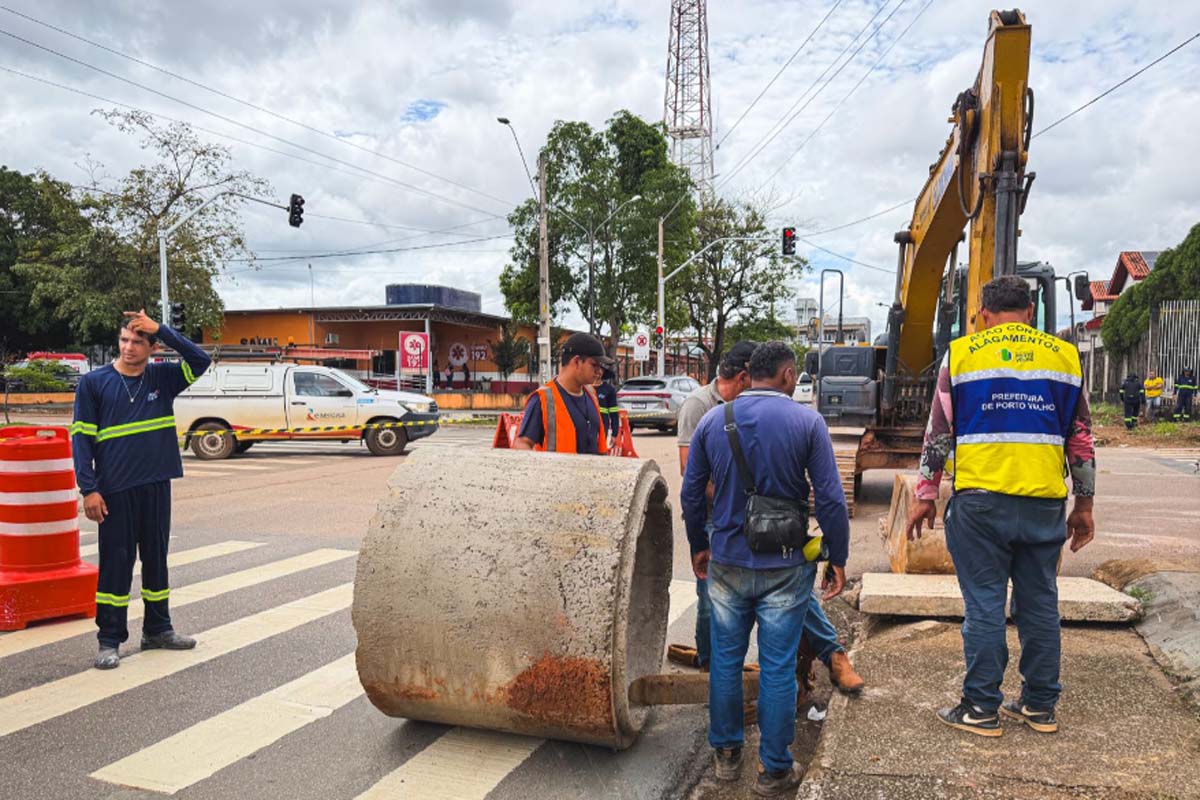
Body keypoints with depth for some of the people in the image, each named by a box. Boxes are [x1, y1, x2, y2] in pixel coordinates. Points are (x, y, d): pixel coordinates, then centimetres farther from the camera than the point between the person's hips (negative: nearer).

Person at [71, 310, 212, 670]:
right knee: (116, 563, 2)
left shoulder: (163, 377, 5)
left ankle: (158, 629, 26)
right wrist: (89, 489, -10)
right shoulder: (94, 382, -2)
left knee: (156, 559, 13)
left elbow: (201, 360, -10)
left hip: (157, 487, 3)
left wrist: (161, 329, -15)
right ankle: (110, 640, 12)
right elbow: (81, 438, -4)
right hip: (115, 491, -3)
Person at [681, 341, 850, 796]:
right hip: (784, 567, -2)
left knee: (726, 660, 15)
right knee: (778, 669, 7)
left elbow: (691, 493, 5)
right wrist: (838, 559, 1)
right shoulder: (807, 422, -9)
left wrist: (699, 546, 18)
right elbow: (831, 499, -9)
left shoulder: (712, 420, 0)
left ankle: (726, 754, 30)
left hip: (726, 563, 3)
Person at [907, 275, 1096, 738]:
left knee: (984, 604, 3)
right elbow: (1081, 438, 11)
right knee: (1040, 603, 13)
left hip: (981, 500, -3)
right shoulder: (1064, 356, 9)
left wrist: (925, 496, 5)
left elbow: (939, 433, 0)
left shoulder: (961, 353, 1)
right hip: (1044, 503, 3)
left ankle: (981, 709, 10)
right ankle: (1040, 706, 24)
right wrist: (1084, 505, 17)